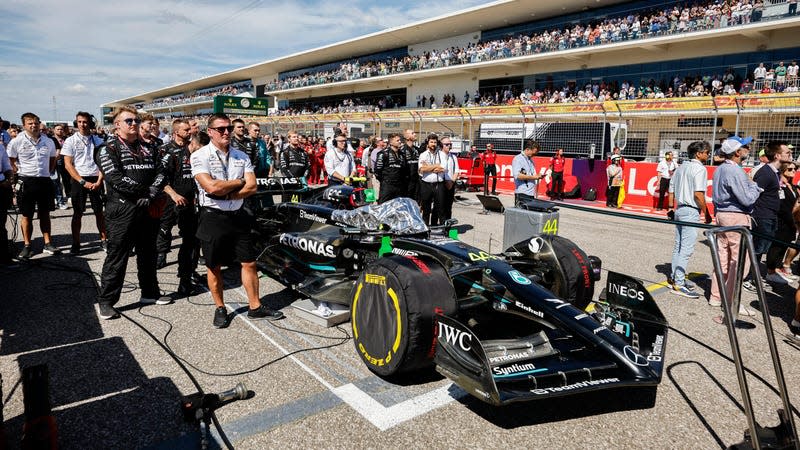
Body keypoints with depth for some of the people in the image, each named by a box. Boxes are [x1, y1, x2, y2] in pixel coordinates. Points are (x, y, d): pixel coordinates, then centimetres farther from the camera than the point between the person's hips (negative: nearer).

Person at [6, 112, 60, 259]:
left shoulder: (48, 141, 6)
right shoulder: (16, 141, -3)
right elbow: (10, 161, 2)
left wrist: (48, 172, 8)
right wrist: (19, 175, -5)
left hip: (45, 181, 3)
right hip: (26, 181, -3)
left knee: (45, 214, 10)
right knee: (27, 215, 5)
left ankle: (48, 243, 17)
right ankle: (27, 246, 13)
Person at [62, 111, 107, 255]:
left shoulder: (97, 140, 6)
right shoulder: (70, 141, 1)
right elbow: (68, 165, -3)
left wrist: (99, 181, -9)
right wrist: (83, 182, -12)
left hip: (96, 180, 1)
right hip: (78, 180, -1)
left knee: (99, 212, 6)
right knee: (78, 213, 3)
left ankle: (104, 240, 15)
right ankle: (76, 244, 10)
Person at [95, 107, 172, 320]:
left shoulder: (149, 149, 14)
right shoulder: (108, 149, -2)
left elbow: (160, 174, 4)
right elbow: (116, 178, -15)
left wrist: (150, 195, -12)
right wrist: (144, 190, -12)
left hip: (148, 209, 6)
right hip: (122, 210, -5)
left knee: (148, 254, 16)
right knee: (116, 257, -1)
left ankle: (149, 292, 30)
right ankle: (106, 301, 10)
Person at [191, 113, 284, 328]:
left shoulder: (241, 156, 7)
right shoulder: (200, 156, -7)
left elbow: (251, 188, -3)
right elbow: (211, 187, -21)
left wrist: (225, 193, -15)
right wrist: (240, 182, -9)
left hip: (237, 216, 4)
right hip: (213, 218, -4)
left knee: (249, 263, 7)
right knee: (214, 267, 9)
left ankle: (255, 307, 18)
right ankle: (220, 308, 26)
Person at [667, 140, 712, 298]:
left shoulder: (681, 167, 14)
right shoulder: (699, 169, -11)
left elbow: (671, 189, 17)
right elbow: (698, 194, -18)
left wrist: (671, 207, 23)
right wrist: (707, 214, -10)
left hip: (679, 209, 9)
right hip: (691, 211, -9)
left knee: (678, 246, 15)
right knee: (686, 249, -7)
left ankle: (675, 278, 22)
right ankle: (679, 284, -6)